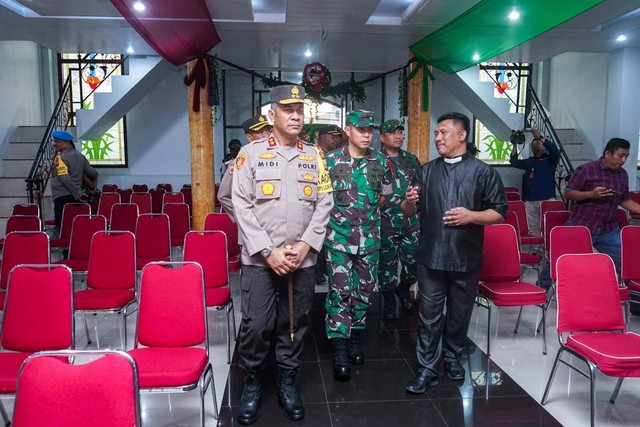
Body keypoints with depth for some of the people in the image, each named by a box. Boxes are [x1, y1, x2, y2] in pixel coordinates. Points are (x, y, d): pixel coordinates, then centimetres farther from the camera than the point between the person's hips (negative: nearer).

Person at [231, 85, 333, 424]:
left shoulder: (314, 156, 8)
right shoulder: (251, 153, 0)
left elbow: (324, 204, 5)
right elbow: (241, 206, -6)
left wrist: (305, 244, -8)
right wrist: (268, 251, -12)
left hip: (303, 259, 3)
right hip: (259, 259, -2)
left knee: (295, 324, 11)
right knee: (256, 325, 0)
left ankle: (287, 382, 30)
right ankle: (252, 383, 23)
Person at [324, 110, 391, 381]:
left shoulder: (379, 161, 4)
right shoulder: (331, 161, -5)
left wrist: (365, 211, 9)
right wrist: (340, 214, -1)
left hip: (369, 237, 4)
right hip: (339, 237, -3)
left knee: (364, 289, 11)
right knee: (340, 291, -3)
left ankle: (355, 336, 30)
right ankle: (339, 348, 6)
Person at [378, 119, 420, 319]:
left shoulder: (411, 159, 13)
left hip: (412, 220, 4)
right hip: (387, 221, -4)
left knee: (413, 260, 5)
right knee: (387, 263, 4)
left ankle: (403, 289, 34)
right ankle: (389, 302, 20)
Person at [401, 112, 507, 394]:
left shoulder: (482, 172, 0)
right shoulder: (426, 171, 8)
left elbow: (500, 212, -2)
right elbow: (409, 212, 10)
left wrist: (472, 216, -18)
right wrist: (409, 202, -13)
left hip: (467, 257, -1)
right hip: (431, 256, 1)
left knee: (460, 312, 14)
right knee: (430, 314, 4)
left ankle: (452, 357, 34)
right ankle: (427, 368, 14)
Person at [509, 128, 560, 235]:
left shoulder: (550, 159, 11)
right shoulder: (529, 161, 23)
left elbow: (555, 149, -8)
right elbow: (514, 162, 15)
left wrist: (540, 137, -9)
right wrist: (515, 145, 12)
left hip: (547, 200, -4)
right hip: (530, 201, 4)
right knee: (532, 231, 3)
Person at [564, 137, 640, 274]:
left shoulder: (623, 174, 9)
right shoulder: (586, 169, -10)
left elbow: (625, 200, 18)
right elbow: (568, 193, -11)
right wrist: (591, 194, -24)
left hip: (610, 231, 5)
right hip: (581, 228, -5)